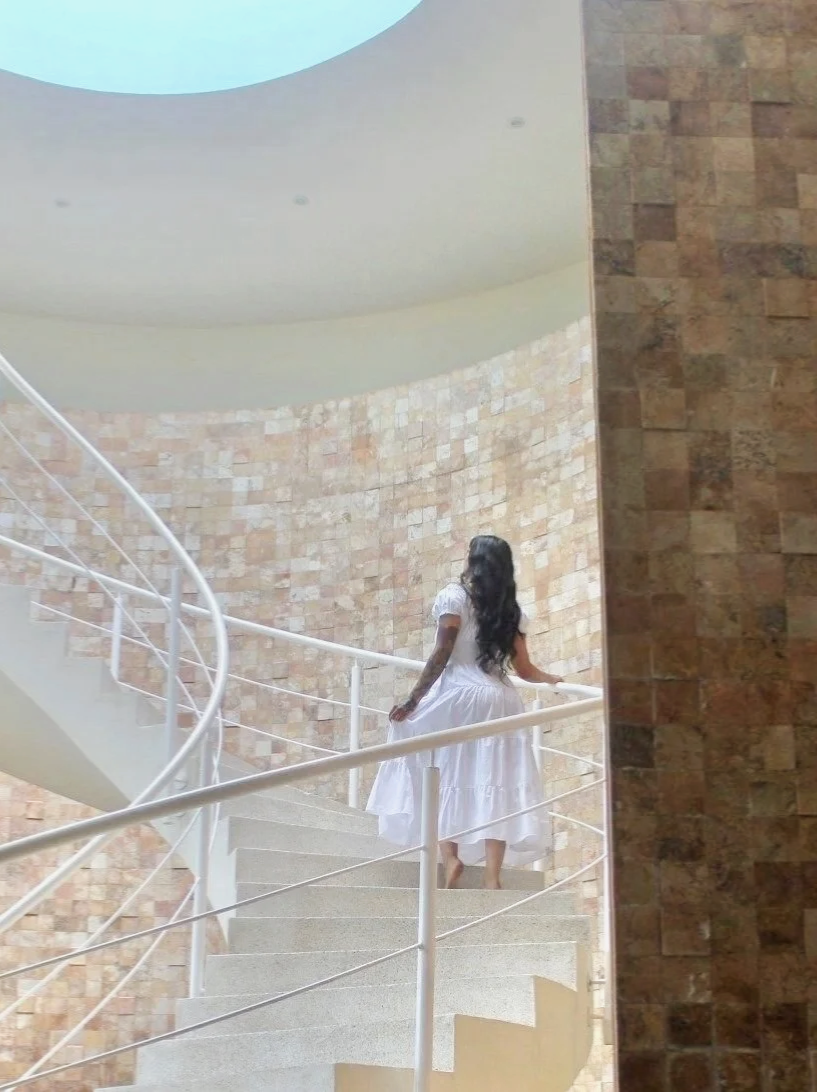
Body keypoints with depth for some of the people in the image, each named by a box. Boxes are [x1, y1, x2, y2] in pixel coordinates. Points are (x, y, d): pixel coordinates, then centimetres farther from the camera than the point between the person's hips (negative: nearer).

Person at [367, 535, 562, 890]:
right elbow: (524, 669, 14)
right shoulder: (511, 611, 13)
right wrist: (552, 679, 35)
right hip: (499, 701, 4)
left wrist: (413, 700, -7)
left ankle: (450, 856, -9)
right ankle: (492, 876, -5)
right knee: (493, 784, 0)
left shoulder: (455, 596, 0)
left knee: (445, 777, 5)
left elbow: (441, 655, -8)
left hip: (457, 696, -4)